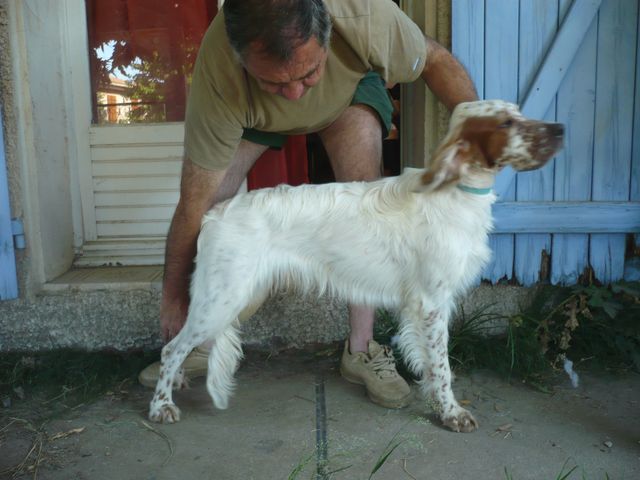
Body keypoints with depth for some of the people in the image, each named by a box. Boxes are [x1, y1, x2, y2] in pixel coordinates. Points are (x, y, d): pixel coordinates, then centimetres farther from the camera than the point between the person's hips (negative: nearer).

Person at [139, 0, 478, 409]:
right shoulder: (218, 75, -42)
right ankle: (206, 342, -2)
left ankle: (361, 349, -15)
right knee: (216, 194, -19)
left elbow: (435, 59, -19)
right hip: (252, 109, 0)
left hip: (353, 85, 0)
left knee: (363, 185, -25)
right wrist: (174, 299, -25)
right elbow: (195, 202, -34)